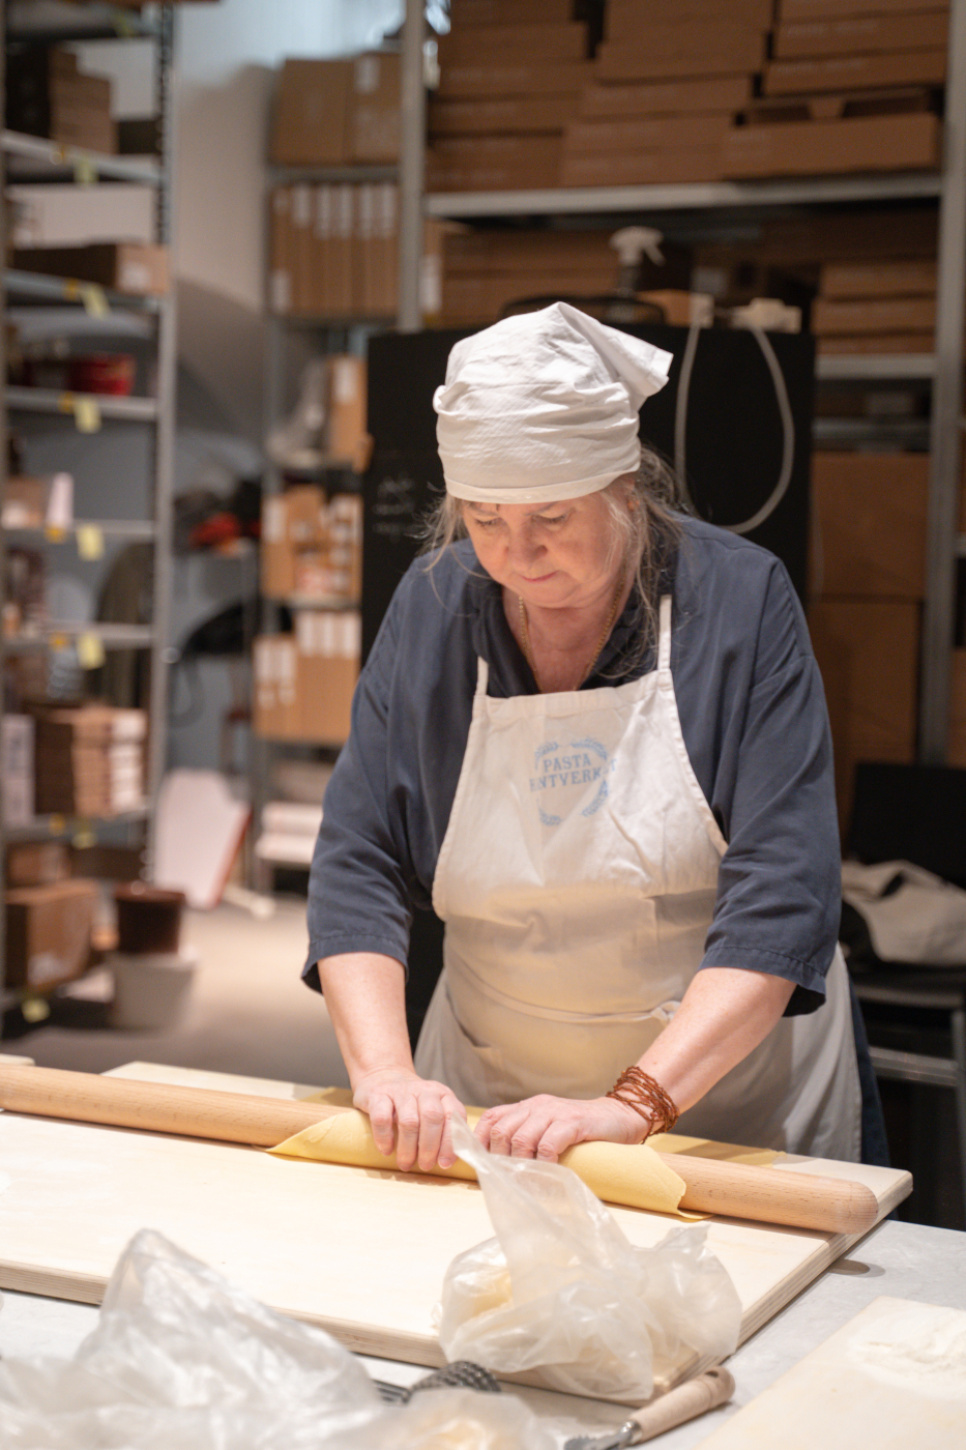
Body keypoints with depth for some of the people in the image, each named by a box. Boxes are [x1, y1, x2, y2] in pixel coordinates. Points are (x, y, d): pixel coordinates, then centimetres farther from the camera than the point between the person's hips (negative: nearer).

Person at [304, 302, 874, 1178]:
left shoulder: (741, 601, -12)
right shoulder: (432, 607, -4)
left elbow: (779, 897, -19)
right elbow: (359, 861, -5)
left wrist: (633, 1105, -29)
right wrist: (384, 1071, -21)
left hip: (730, 1100, -2)